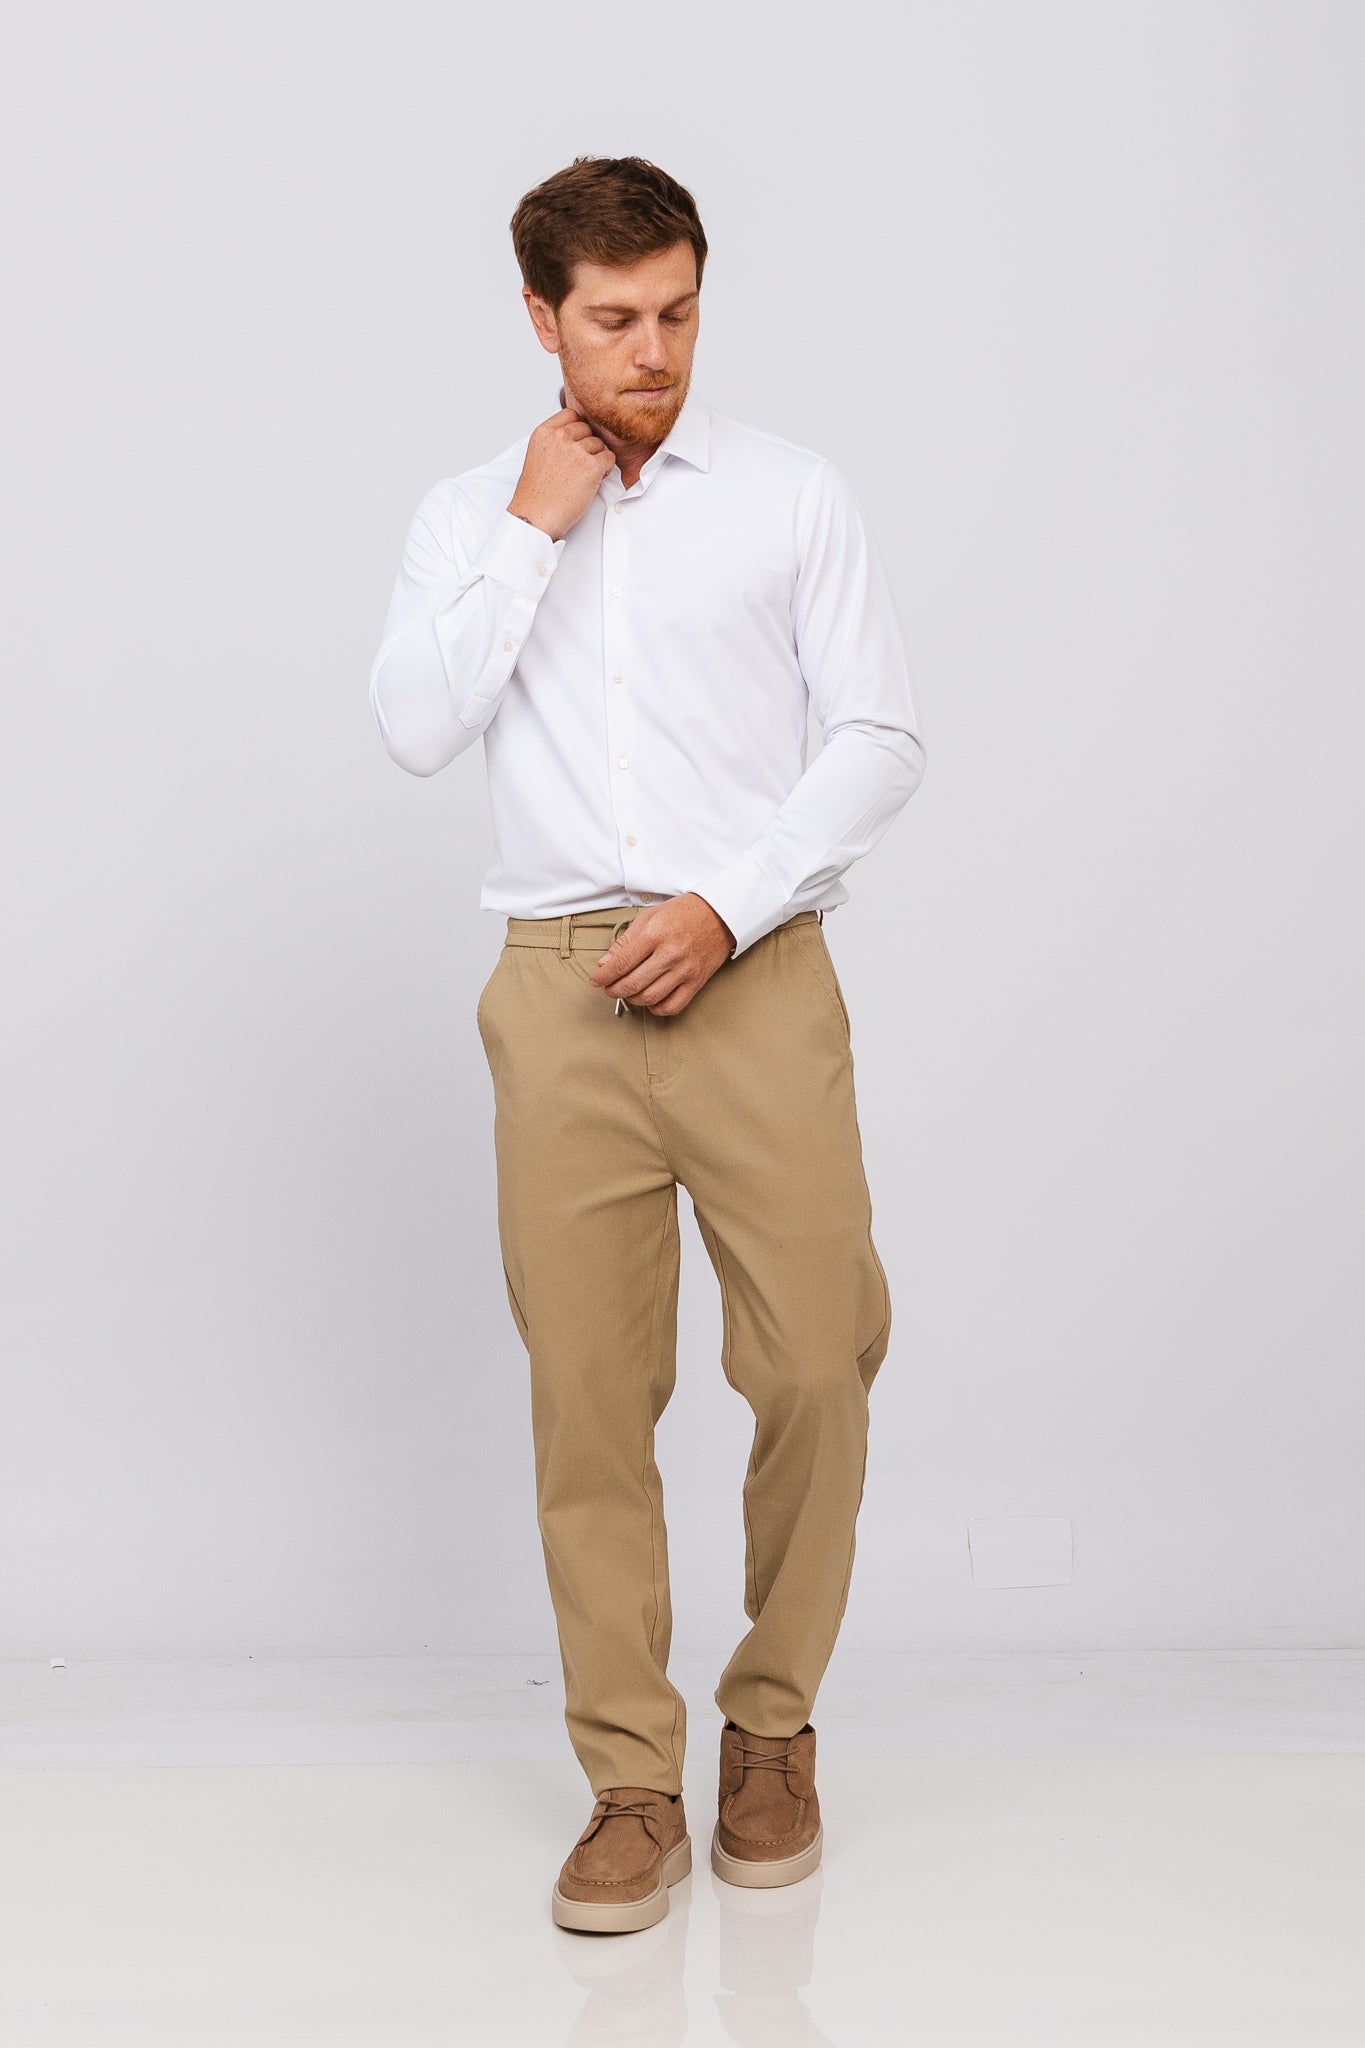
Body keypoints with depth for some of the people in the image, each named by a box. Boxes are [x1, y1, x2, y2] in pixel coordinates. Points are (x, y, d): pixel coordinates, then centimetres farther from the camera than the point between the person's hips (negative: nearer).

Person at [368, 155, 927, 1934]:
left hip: (756, 973, -1)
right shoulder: (470, 518, 14)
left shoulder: (795, 496, 9)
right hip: (562, 988, 1)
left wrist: (727, 906, -8)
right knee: (588, 1387, -2)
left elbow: (880, 738, 3)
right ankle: (631, 1787, 9)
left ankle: (773, 1722, 18)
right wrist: (532, 529, -3)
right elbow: (418, 730, -1)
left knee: (817, 1367, -5)